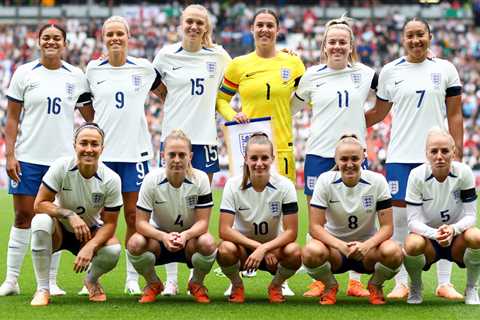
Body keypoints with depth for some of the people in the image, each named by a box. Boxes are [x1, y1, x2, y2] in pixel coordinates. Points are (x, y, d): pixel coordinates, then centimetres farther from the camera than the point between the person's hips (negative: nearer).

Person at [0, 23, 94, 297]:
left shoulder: (76, 76, 6)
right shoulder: (25, 74, 3)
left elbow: (90, 116, 11)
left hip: (63, 158, 1)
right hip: (28, 158, -1)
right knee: (23, 216, 0)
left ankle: (51, 281, 9)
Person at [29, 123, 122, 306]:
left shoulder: (111, 179, -17)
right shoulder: (61, 167, -20)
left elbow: (109, 223, -13)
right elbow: (39, 204, -19)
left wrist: (89, 247, -30)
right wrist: (69, 215, -34)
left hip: (90, 231, 1)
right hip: (60, 230, -1)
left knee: (114, 250, -31)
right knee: (41, 221, -35)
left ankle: (91, 280, 9)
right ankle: (42, 289, -22)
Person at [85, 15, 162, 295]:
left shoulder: (144, 69, 2)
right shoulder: (93, 70, 4)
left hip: (134, 151, 0)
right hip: (102, 150, 0)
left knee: (134, 215, 1)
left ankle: (133, 278, 10)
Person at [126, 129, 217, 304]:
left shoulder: (200, 179, -17)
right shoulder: (152, 180, -17)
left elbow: (202, 222, -18)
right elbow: (141, 222, -18)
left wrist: (185, 235, -40)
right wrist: (164, 237, -38)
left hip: (190, 237, 0)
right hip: (159, 236, 0)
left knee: (208, 244, -35)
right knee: (135, 243, -32)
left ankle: (196, 284, 0)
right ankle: (153, 284, 1)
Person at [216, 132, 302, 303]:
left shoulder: (285, 186, -15)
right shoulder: (233, 185, -15)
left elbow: (291, 232, -16)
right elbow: (224, 230, -20)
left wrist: (264, 249, -31)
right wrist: (257, 246, -29)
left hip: (273, 246, 0)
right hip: (243, 245, 0)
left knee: (294, 253, -33)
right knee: (225, 250, -35)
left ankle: (276, 286, 1)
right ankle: (237, 286, -1)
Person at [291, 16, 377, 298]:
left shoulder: (364, 74, 3)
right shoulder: (312, 75, 5)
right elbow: (293, 105, 17)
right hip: (319, 154, 0)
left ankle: (355, 281, 10)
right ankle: (319, 281, 11)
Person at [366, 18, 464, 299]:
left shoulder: (445, 70, 4)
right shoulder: (390, 72, 6)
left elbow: (454, 115, 5)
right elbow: (379, 112, 16)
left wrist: (457, 152, -2)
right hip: (401, 156, 1)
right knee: (399, 217, 1)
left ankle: (444, 283, 9)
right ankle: (402, 283, 9)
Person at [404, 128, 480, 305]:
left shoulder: (464, 172, -14)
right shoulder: (417, 175, -16)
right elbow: (413, 220, -17)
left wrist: (453, 229, -35)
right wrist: (435, 234, -37)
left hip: (457, 237, 1)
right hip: (428, 234, -1)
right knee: (412, 245, -36)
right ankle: (415, 288, -2)